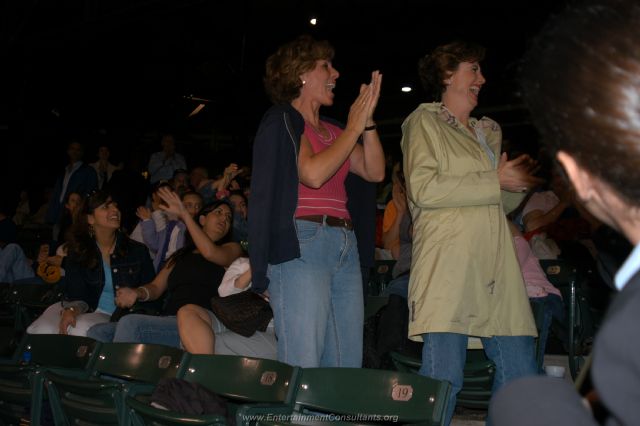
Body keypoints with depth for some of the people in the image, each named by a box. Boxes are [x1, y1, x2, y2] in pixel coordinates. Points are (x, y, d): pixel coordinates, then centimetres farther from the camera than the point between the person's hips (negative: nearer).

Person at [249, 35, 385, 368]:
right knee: (303, 368, -10)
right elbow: (314, 173, -14)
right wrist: (353, 128, -4)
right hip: (301, 245, -7)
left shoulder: (333, 131, 21)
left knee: (346, 369, 5)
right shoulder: (282, 120, 1)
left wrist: (367, 122, 7)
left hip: (345, 250, 8)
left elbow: (375, 172, 15)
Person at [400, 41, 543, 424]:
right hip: (447, 266, -7)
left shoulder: (487, 132, 26)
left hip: (497, 268, 7)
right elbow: (423, 189, -10)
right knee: (443, 376, -10)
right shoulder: (425, 122, 6)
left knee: (521, 377, 3)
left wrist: (520, 181, 8)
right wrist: (496, 182, -7)